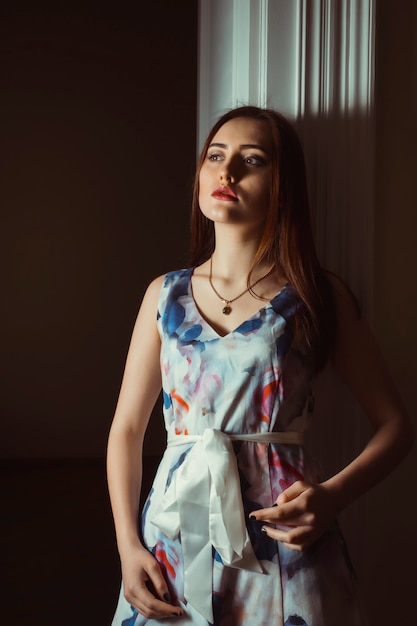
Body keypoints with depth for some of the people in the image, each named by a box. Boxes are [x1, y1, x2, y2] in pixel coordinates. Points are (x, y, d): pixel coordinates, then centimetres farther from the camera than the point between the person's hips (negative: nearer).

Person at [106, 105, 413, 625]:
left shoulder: (319, 297, -2)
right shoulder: (166, 295, 5)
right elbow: (127, 427, 7)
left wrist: (333, 496, -15)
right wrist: (128, 548, -2)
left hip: (282, 540, -2)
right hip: (176, 538, 3)